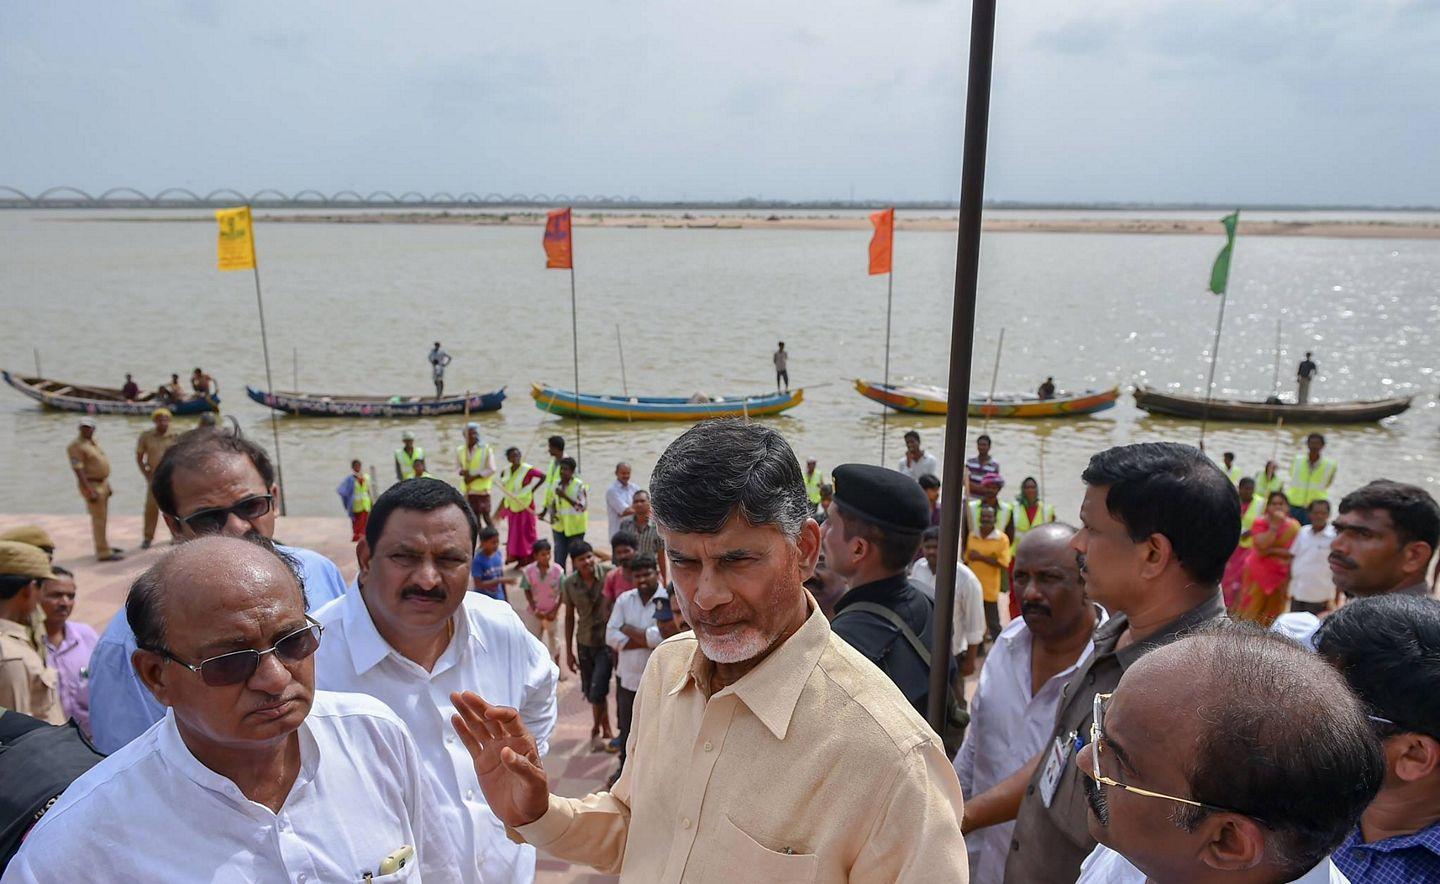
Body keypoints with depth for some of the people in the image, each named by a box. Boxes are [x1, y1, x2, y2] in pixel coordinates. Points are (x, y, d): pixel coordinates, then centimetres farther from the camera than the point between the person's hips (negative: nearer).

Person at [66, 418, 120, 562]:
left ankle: (103, 546, 28)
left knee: (102, 518, 17)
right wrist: (90, 491, -27)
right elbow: (78, 470, -21)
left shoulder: (94, 442, 12)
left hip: (102, 483, 9)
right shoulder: (76, 446, -15)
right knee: (98, 519, -8)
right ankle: (103, 552, -7)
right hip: (91, 485, -9)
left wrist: (107, 485, 20)